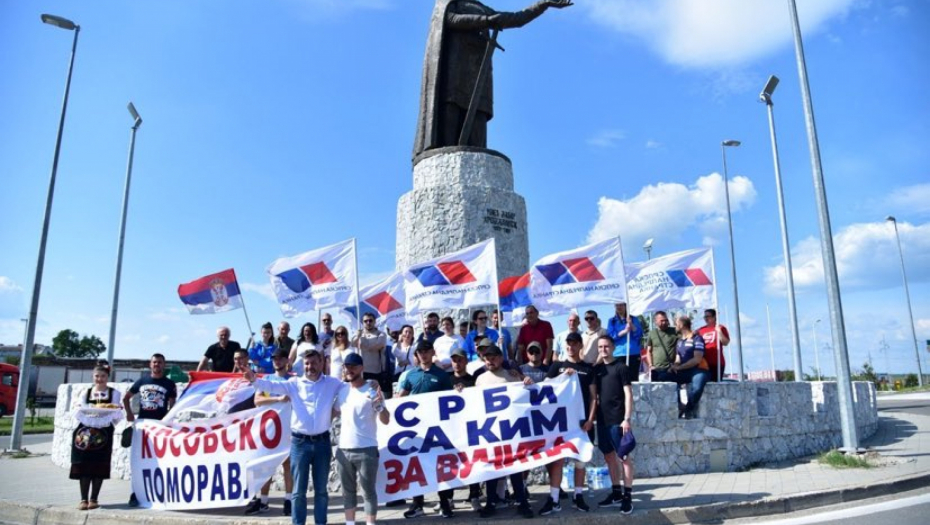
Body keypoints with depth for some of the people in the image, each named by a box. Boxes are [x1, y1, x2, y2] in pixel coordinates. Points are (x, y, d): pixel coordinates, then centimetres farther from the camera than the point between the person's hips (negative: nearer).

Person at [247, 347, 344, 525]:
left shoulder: (333, 383, 4)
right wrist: (255, 380, -30)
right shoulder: (294, 383, 0)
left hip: (322, 442, 1)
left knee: (321, 489, 13)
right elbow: (272, 385, -12)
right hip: (300, 442, -1)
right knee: (299, 490, 7)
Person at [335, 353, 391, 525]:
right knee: (348, 490, 15)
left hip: (366, 450, -5)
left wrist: (379, 405, -28)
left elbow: (385, 420, -12)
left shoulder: (373, 390, -7)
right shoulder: (342, 391, 9)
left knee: (368, 491, 2)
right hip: (343, 450, 6)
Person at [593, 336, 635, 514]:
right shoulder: (597, 369, 10)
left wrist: (627, 418, -15)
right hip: (603, 419, 6)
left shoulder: (621, 367, -6)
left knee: (624, 457, -2)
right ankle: (616, 493, 23)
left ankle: (627, 496, 4)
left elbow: (628, 394, -9)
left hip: (618, 420, -6)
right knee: (609, 456, 12)